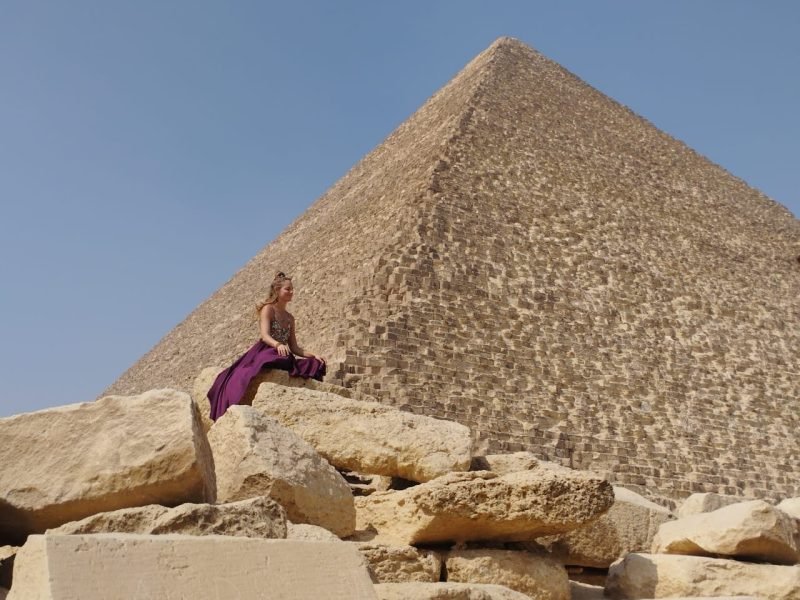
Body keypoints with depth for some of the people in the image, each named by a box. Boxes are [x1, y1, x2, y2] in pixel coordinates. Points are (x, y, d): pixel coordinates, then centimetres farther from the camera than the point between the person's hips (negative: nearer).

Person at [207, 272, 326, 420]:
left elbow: (294, 348, 17)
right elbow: (265, 335, -18)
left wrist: (314, 356, 1)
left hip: (282, 358, 7)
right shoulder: (268, 309, -1)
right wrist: (278, 345, -41)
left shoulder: (290, 317, 20)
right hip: (264, 354, -6)